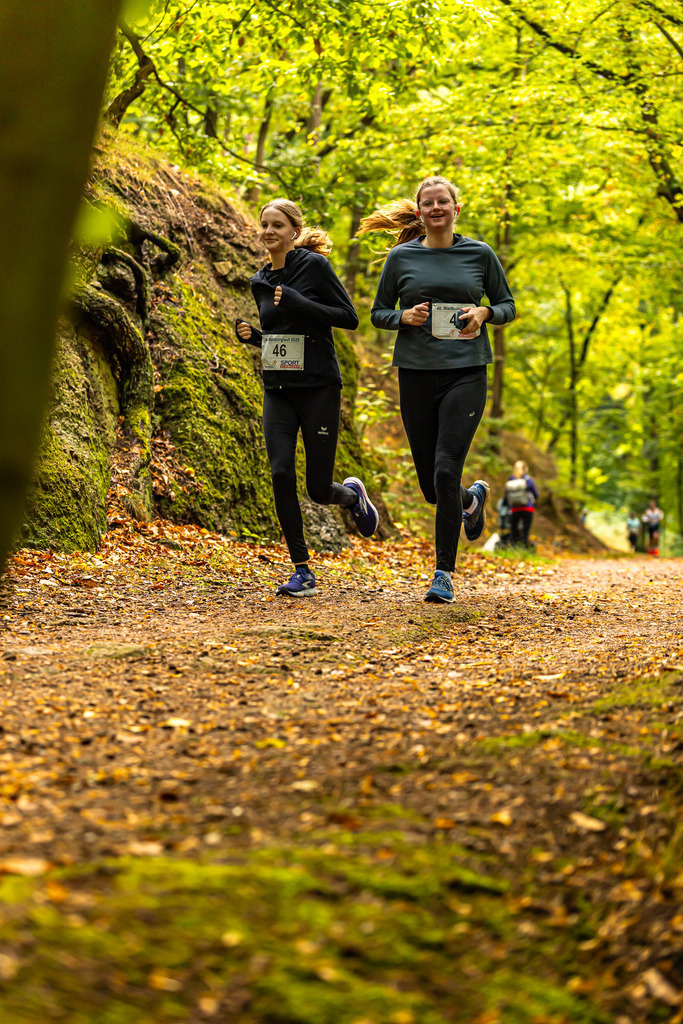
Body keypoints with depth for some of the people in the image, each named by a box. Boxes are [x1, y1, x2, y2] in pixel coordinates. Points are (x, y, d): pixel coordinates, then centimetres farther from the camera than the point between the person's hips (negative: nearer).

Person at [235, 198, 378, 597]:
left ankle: (352, 494, 35)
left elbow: (349, 318, -10)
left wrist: (297, 302, -19)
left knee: (319, 489, -3)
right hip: (278, 390, 5)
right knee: (282, 474, -11)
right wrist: (252, 335, 1)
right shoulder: (261, 282, 12)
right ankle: (303, 572, -1)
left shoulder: (314, 265, -7)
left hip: (318, 387, -5)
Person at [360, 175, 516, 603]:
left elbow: (509, 306, 12)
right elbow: (378, 314, 11)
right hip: (416, 374, 2)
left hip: (465, 373, -2)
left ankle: (444, 572, -3)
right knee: (431, 484, 6)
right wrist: (405, 317, -10)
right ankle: (473, 498, 43)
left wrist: (484, 313, -9)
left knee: (446, 471, -15)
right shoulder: (401, 257, 5)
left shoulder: (480, 254, 4)